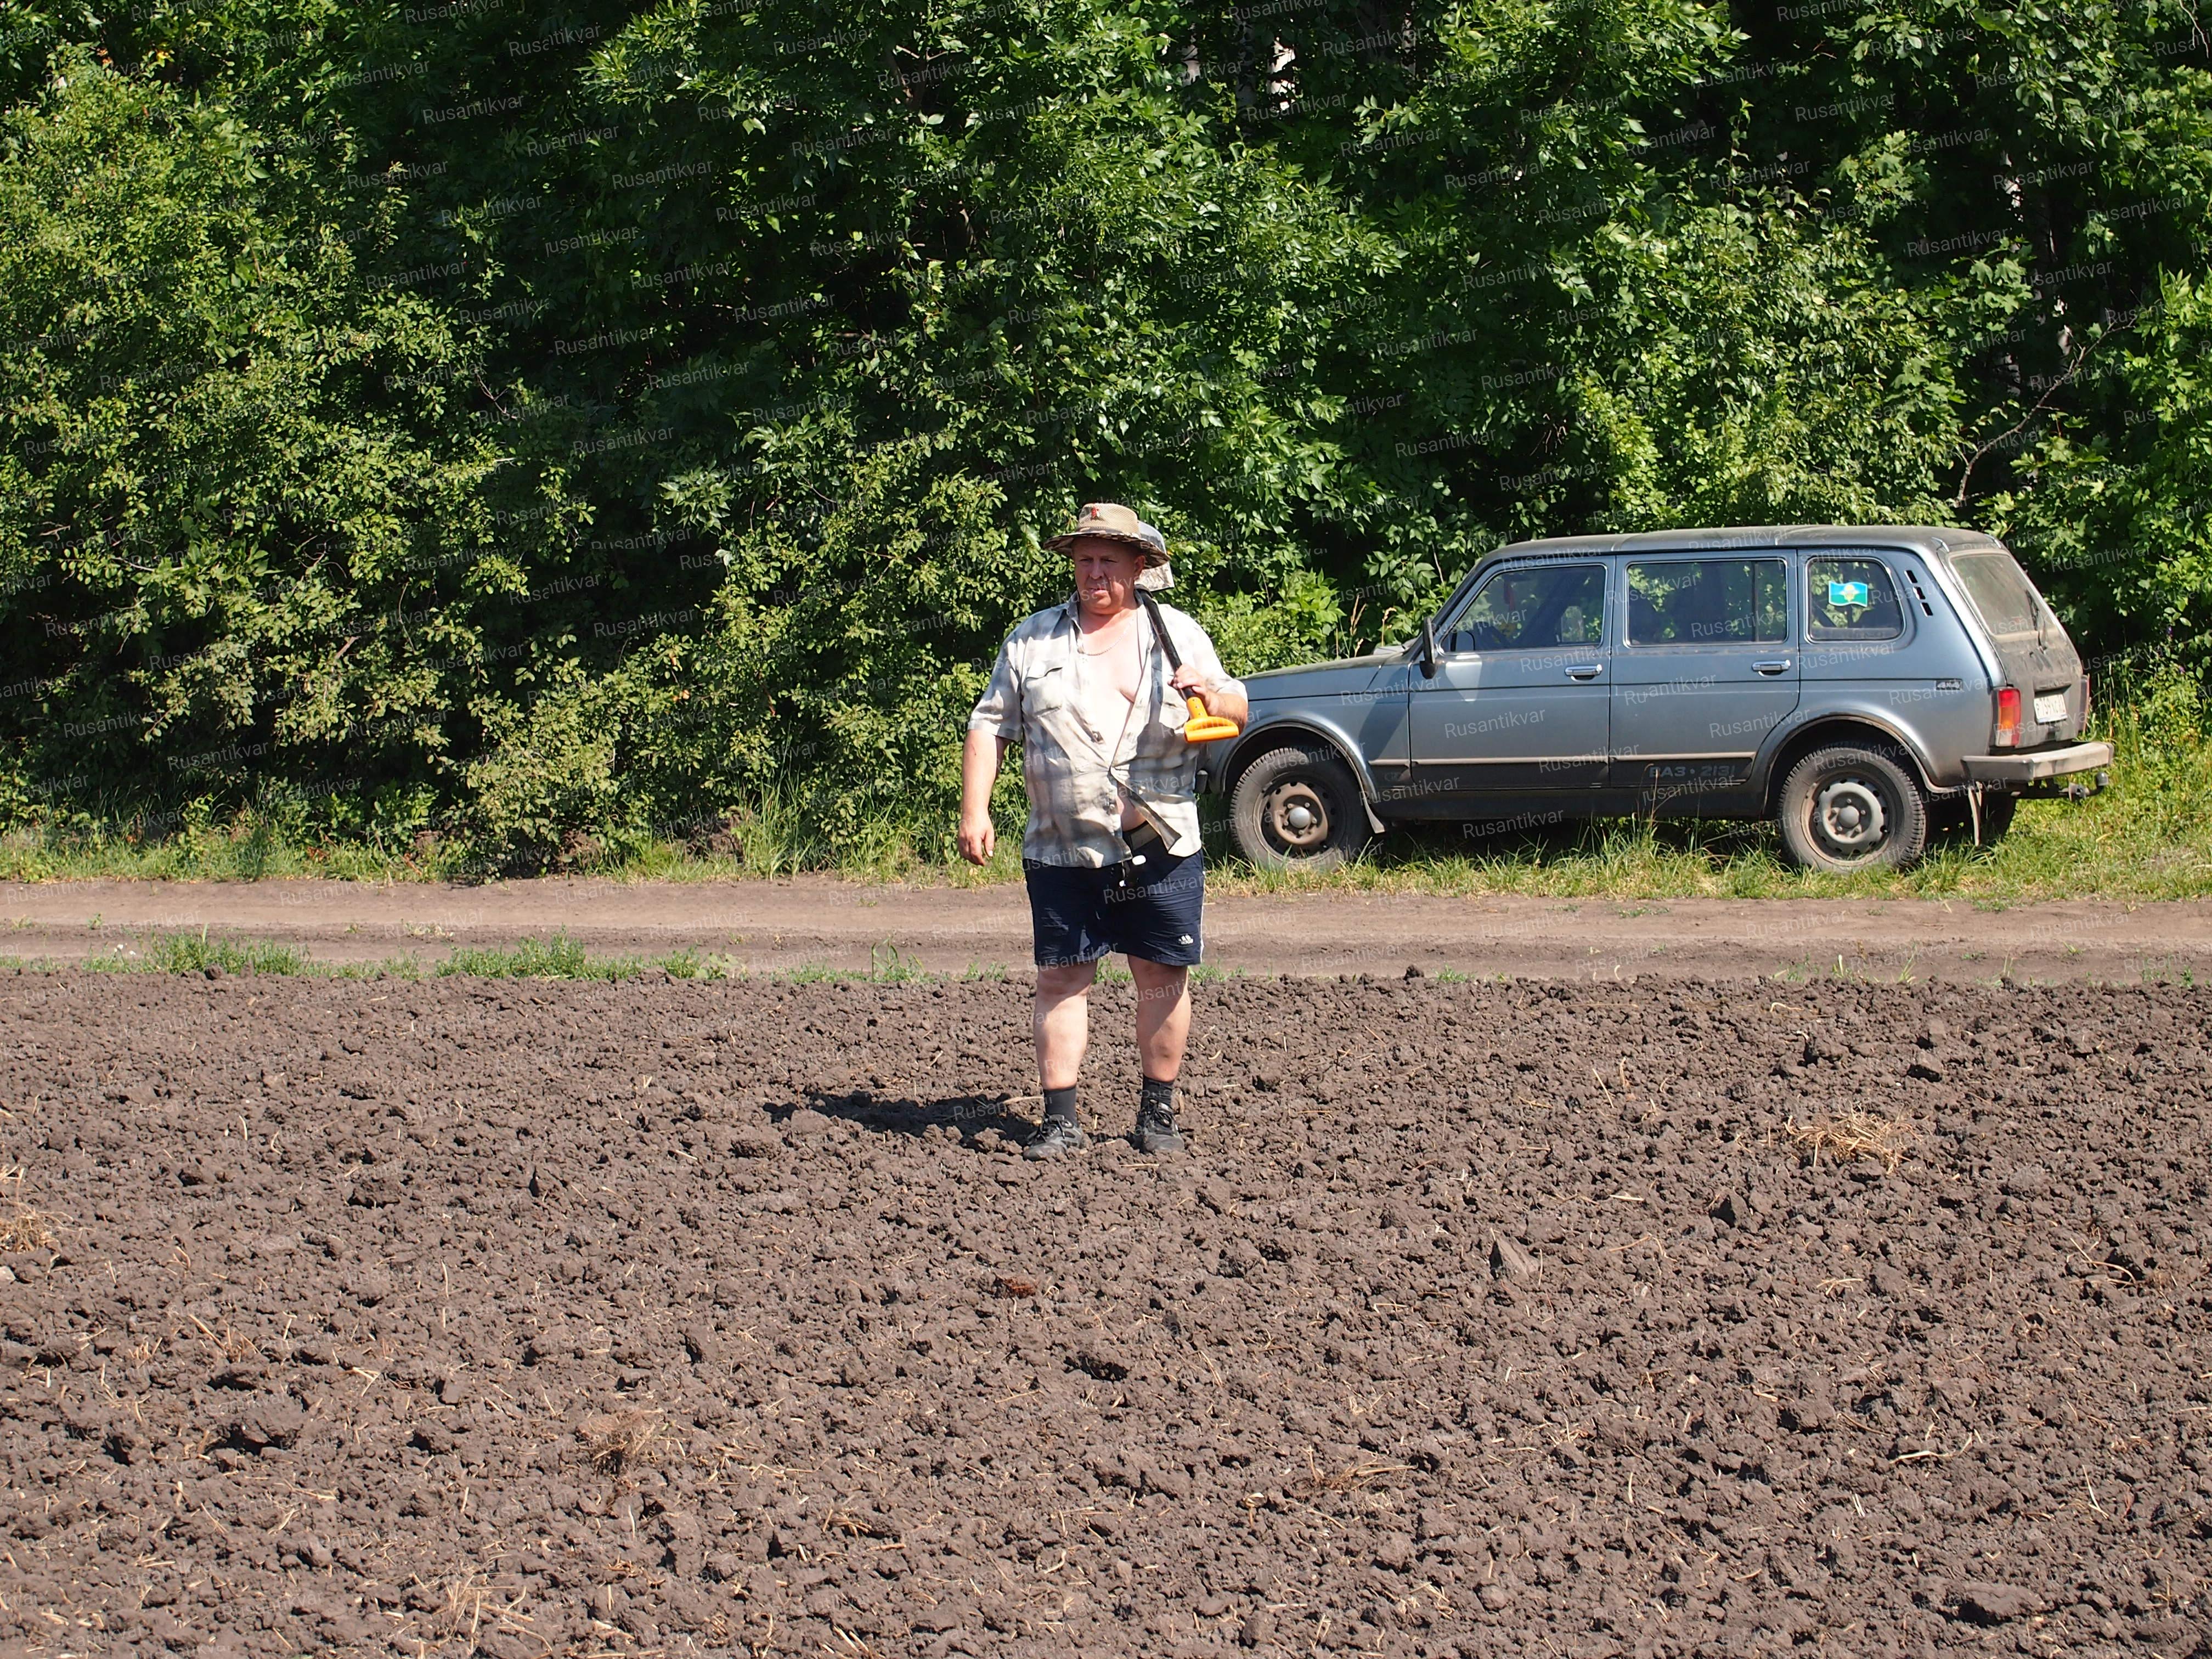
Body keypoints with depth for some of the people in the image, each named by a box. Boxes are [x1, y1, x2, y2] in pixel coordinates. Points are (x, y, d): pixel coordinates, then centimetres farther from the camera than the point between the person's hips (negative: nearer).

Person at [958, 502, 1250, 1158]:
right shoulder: (1033, 640, 11)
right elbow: (989, 727, 11)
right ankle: (1062, 1120, 5)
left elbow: (1239, 712, 10)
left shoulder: (1178, 633, 9)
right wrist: (974, 809, -1)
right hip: (1062, 852, 1)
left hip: (1161, 850, 0)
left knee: (1163, 979, 3)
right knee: (1061, 980, 0)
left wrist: (1211, 691, -13)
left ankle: (1158, 1112, 15)